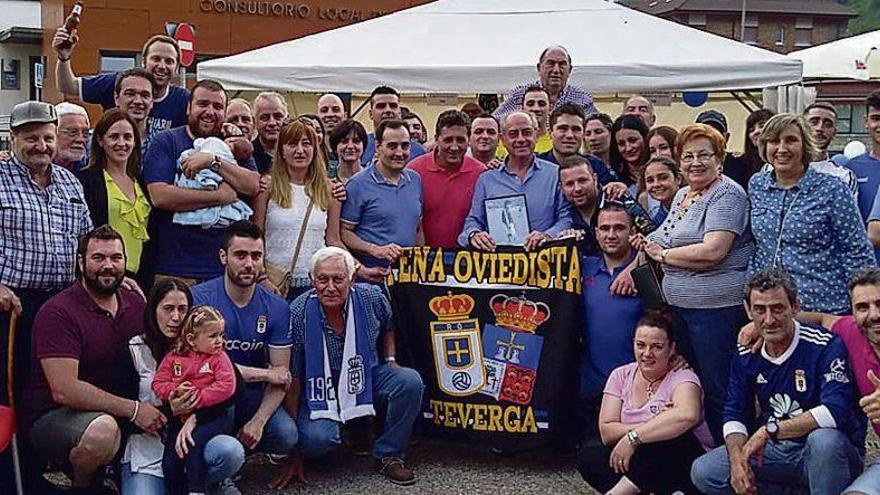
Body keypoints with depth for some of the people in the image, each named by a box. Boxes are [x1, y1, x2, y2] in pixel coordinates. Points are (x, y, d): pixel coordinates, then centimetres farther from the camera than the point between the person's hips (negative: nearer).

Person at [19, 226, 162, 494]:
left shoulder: (135, 302, 5)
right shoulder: (58, 312, -17)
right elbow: (64, 391, -25)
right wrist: (132, 409, -24)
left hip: (110, 409, 7)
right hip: (49, 417, -7)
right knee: (102, 430, -36)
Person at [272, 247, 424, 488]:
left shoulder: (372, 298, -10)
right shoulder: (298, 314, -17)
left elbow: (387, 328, 18)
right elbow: (292, 380, -13)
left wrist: (390, 360, -2)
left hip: (367, 380, 3)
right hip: (320, 391, -3)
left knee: (410, 381, -23)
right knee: (316, 439, -32)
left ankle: (389, 456, -4)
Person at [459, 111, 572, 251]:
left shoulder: (555, 174, 12)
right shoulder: (486, 179, 18)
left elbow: (566, 217, 7)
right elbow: (474, 220, 17)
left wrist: (547, 235, -13)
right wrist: (474, 234, -6)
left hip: (541, 255, -1)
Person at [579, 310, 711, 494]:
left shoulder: (682, 377, -10)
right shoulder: (621, 375, 4)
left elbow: (687, 415, -36)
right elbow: (606, 431, -6)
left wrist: (633, 437, -31)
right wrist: (651, 427, -20)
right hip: (635, 462, 4)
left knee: (671, 436, -34)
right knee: (588, 455, -20)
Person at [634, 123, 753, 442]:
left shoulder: (727, 195, -11)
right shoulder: (682, 195, 16)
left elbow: (712, 251, -23)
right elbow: (668, 240, 25)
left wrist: (662, 254, -11)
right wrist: (649, 245, 2)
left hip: (716, 306, -9)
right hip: (679, 305, 9)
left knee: (717, 388, -3)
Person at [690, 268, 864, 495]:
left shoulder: (826, 346, -17)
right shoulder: (746, 354, 1)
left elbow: (834, 412, -30)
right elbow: (734, 414, 4)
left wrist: (769, 430, -28)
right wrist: (737, 459, -16)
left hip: (833, 451, -5)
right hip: (774, 450, 6)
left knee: (823, 439, -40)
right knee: (703, 472, -10)